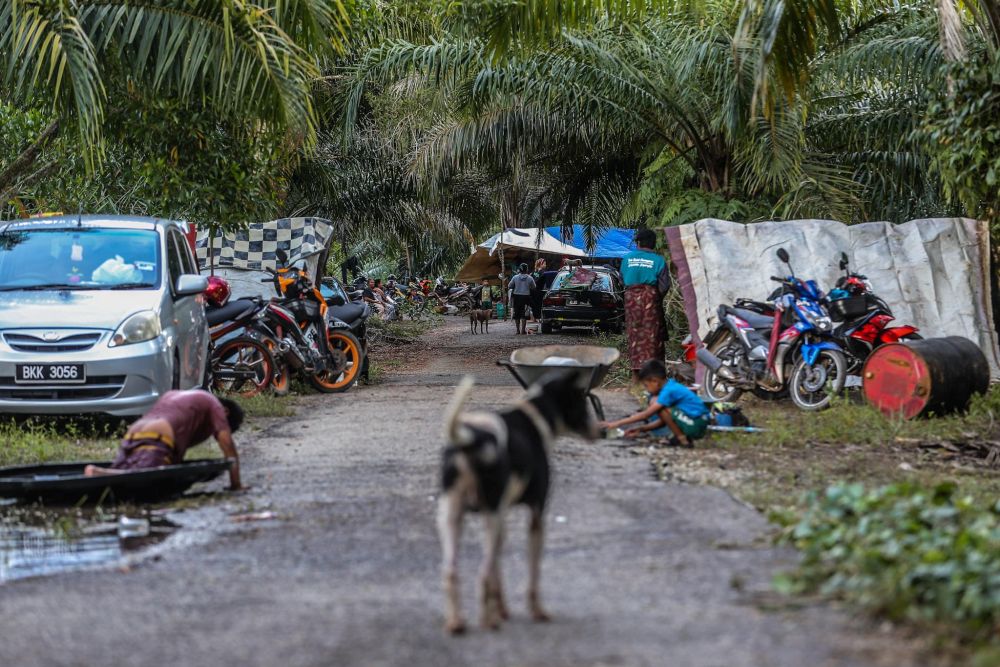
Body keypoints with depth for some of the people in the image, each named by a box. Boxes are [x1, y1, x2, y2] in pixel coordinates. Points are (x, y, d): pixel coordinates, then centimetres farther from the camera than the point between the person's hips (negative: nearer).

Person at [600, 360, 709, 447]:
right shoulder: (672, 386, 13)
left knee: (655, 403, -15)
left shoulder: (669, 391, -15)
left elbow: (646, 415, -17)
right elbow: (663, 421, 16)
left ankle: (682, 438, -10)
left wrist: (617, 423, -14)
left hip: (696, 425, -10)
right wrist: (641, 429, 10)